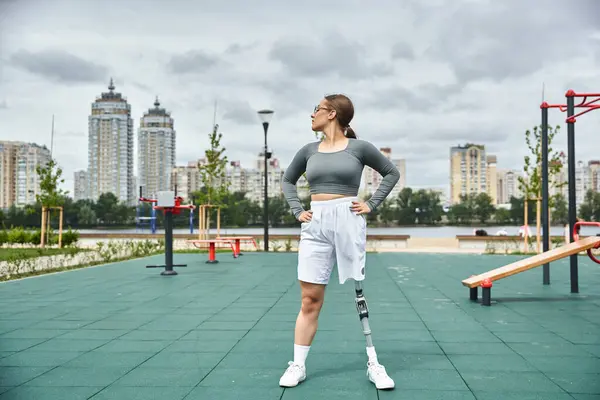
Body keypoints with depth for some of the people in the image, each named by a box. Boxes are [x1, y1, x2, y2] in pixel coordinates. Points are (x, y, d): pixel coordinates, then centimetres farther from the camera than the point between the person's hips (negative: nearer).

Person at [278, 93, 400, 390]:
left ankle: (373, 364, 13)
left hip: (348, 221, -2)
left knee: (361, 293, 3)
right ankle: (298, 365, 11)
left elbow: (392, 173, 11)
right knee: (310, 299, 2)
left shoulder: (358, 147, 1)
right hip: (316, 224, 3)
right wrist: (297, 211, 11)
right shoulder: (309, 150, 11)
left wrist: (371, 204, 2)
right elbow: (287, 180, 24)